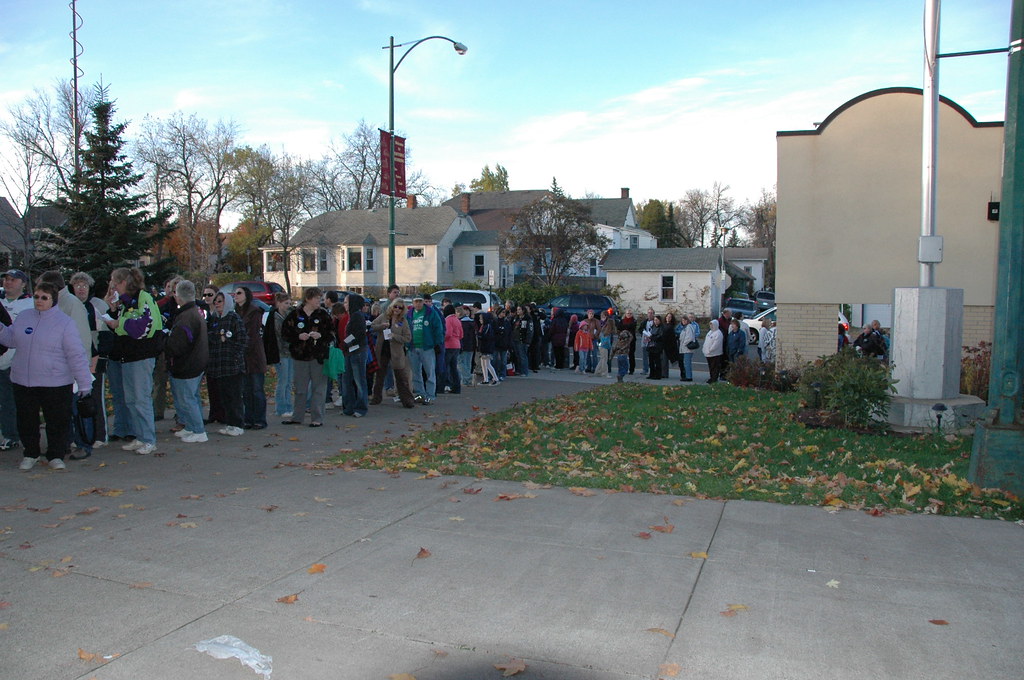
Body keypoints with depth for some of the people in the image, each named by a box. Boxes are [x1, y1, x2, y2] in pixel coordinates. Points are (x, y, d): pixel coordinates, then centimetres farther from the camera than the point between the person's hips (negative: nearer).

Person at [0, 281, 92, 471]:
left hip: (56, 384, -5)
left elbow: (76, 355, -9)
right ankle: (31, 454, 32)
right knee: (26, 421, 15)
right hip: (22, 382, 5)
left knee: (57, 422, 4)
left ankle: (56, 456, 20)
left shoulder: (64, 322, -8)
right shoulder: (24, 317, 8)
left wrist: (84, 382, -11)